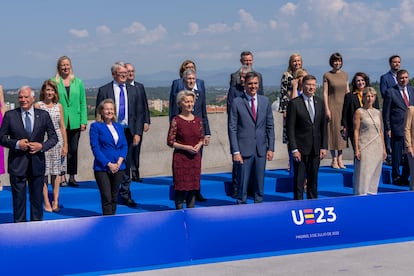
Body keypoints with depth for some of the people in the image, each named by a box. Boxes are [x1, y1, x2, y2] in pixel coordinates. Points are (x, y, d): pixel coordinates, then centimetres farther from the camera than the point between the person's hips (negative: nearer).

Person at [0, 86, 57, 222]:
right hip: (17, 164, -1)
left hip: (37, 164, 1)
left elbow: (53, 137, 8)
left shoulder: (43, 115, 4)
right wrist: (16, 144, -15)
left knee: (37, 198, 10)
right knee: (18, 198, 5)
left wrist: (42, 146, -10)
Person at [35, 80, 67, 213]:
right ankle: (46, 203, 4)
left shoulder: (59, 106, 8)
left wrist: (65, 145, 8)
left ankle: (55, 202, 10)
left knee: (56, 173, 6)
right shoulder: (38, 105, -1)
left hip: (57, 141, 3)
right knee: (44, 173, -1)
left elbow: (62, 127, 11)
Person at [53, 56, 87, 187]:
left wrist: (83, 121, 2)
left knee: (73, 150, 5)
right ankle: (62, 177, 6)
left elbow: (83, 103, 9)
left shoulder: (78, 82, 9)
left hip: (75, 122, 2)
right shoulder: (54, 82, 1)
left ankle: (72, 177, 12)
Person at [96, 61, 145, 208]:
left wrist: (138, 133, -1)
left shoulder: (134, 90, 9)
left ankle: (125, 195, 17)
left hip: (129, 132, 3)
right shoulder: (104, 90, 0)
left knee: (126, 166, 8)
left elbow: (139, 113, 8)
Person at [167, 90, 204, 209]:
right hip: (180, 158, -4)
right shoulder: (176, 120, -6)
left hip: (195, 157, 4)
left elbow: (202, 138, 15)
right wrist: (186, 147, -15)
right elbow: (170, 142, -7)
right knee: (180, 186, -1)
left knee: (194, 186, 7)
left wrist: (199, 145, -7)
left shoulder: (198, 120, 7)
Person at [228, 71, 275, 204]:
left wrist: (271, 148, 5)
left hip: (261, 150, 3)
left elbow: (270, 126, 11)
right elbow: (232, 129, -5)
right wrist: (235, 151, -10)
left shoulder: (265, 101, 8)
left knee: (260, 185, 10)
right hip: (244, 150, -3)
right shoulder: (237, 102, -4)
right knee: (242, 184, 1)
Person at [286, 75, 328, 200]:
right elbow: (290, 128, -8)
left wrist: (324, 147, 4)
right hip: (300, 149, -5)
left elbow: (323, 127, 11)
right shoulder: (294, 103, -6)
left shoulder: (320, 103, 9)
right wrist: (294, 149, -12)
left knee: (313, 180, 12)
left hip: (316, 149, 5)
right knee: (299, 181, 0)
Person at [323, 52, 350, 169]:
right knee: (333, 130, -2)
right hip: (332, 105, -4)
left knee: (342, 131, 4)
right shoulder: (327, 75, -2)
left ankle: (340, 158, 10)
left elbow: (347, 92, 12)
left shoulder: (345, 75, 10)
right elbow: (325, 93, -5)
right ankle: (334, 159, 3)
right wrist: (327, 108, -12)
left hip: (343, 106, 4)